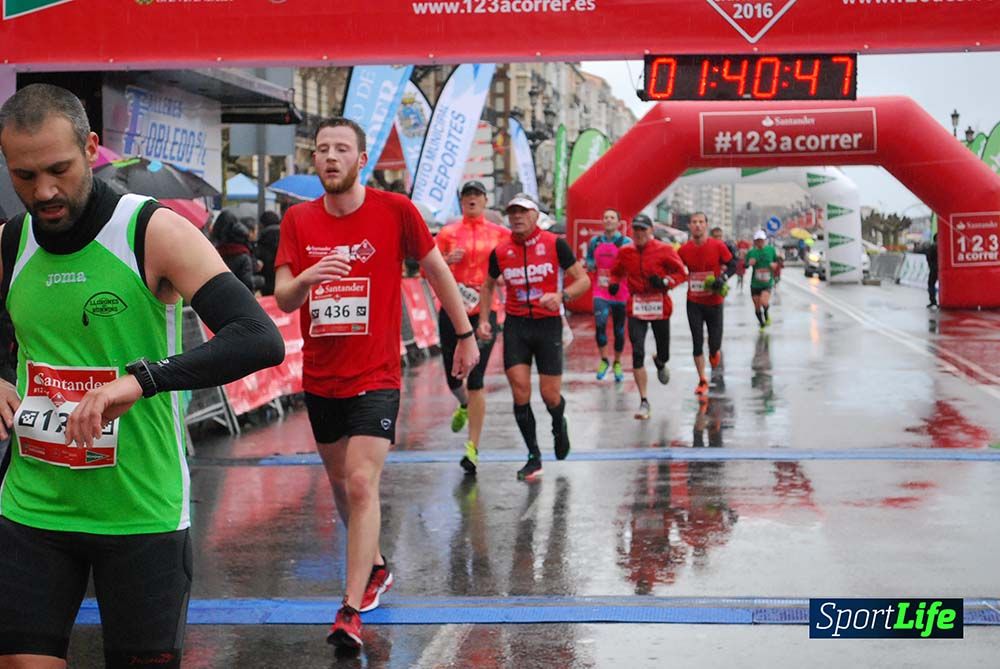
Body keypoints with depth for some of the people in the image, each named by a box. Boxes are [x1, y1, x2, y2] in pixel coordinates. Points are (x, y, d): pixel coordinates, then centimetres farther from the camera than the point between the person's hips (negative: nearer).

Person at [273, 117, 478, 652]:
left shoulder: (394, 210, -7)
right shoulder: (298, 220, 1)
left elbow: (437, 271, 5)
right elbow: (282, 300, -4)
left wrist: (466, 334, 9)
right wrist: (305, 278, -27)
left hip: (374, 378, -4)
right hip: (319, 379, 5)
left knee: (362, 485, -16)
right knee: (340, 484, 17)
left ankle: (351, 610, -14)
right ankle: (376, 568, 40)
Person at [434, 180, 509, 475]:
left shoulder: (500, 233, 5)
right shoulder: (448, 232, 7)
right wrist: (448, 260, -10)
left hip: (484, 310, -2)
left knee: (475, 380, -8)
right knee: (452, 377, 7)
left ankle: (473, 447, -3)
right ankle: (464, 406, 44)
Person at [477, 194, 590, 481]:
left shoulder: (555, 244, -5)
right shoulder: (500, 252, 3)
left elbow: (583, 280, -3)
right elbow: (488, 286, 20)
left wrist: (562, 296, -22)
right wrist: (484, 319, 8)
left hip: (548, 325, -2)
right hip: (516, 326, 2)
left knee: (550, 395, -1)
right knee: (520, 392, -8)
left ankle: (559, 425, 36)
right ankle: (534, 457, 6)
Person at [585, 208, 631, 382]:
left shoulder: (626, 242, -3)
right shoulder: (595, 241, 7)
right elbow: (589, 264, 18)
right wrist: (590, 265, -5)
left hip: (620, 293, -1)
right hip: (600, 291, 1)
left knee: (619, 329, 9)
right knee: (600, 324, -17)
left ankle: (617, 363, 28)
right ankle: (604, 360, 2)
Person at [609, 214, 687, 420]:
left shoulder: (664, 250, -5)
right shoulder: (625, 252, 4)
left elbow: (681, 273, -3)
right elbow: (616, 272, 19)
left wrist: (665, 281, -20)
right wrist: (614, 283, -2)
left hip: (660, 306, -1)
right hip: (636, 307, 1)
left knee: (663, 354, 10)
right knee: (637, 354, -10)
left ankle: (660, 363, 52)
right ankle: (644, 402, -2)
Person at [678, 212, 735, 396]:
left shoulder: (718, 246, -9)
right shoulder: (684, 250, -3)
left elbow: (732, 265, -1)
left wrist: (723, 278, -18)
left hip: (714, 302, -1)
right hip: (694, 303, 1)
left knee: (714, 345, 3)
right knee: (697, 343, -2)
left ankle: (715, 353, 42)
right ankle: (702, 381, 10)